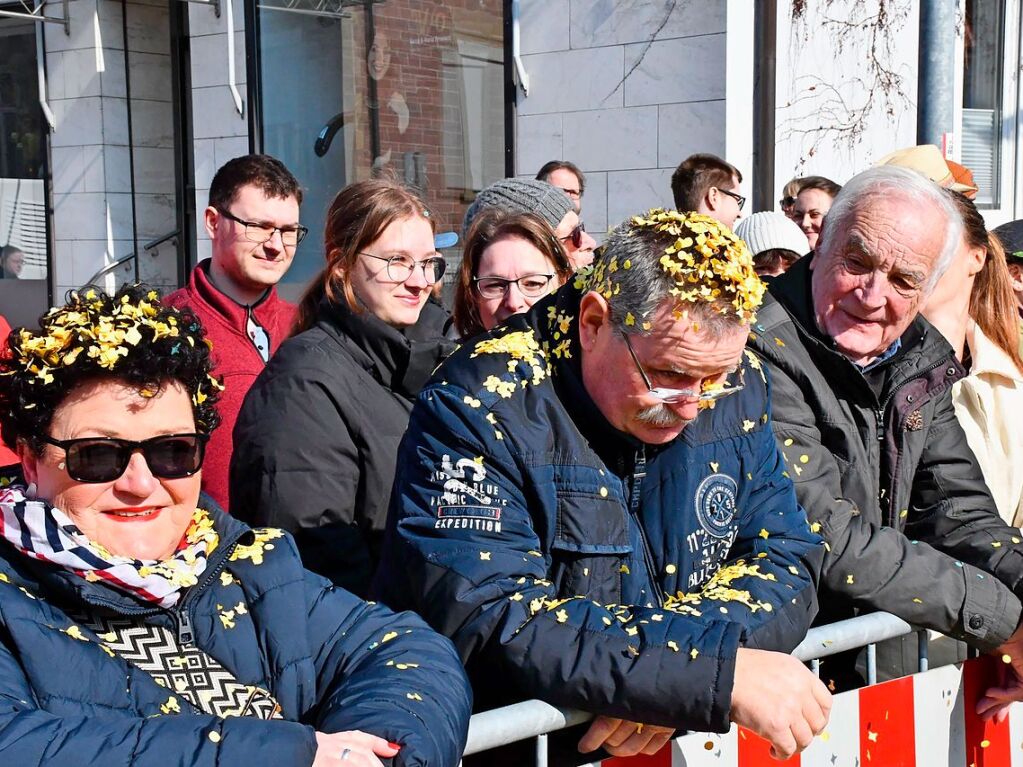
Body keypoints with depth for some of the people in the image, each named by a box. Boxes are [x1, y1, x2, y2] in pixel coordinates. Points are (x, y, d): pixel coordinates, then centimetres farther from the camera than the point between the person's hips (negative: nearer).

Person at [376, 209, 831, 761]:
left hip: (681, 737, 4)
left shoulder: (737, 388, -2)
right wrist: (723, 672, -29)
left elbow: (784, 560, -1)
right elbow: (492, 621, -25)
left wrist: (675, 676, -19)